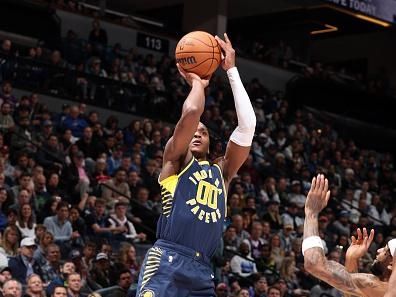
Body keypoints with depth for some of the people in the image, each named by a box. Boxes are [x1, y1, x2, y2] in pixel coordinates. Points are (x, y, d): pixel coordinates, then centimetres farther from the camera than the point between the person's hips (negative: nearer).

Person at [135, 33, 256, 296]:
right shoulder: (175, 160, 13)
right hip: (167, 262, -6)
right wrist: (196, 82, 14)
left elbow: (248, 125, 15)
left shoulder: (221, 171, 25)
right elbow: (191, 113, -6)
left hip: (202, 270, 6)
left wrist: (231, 70, 18)